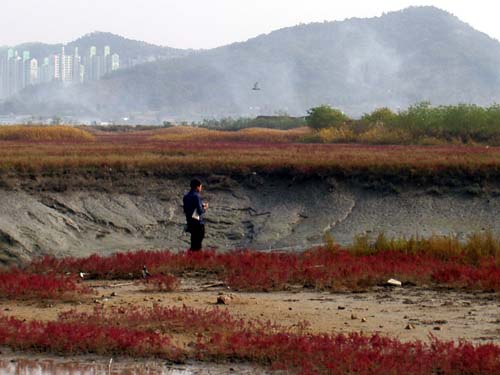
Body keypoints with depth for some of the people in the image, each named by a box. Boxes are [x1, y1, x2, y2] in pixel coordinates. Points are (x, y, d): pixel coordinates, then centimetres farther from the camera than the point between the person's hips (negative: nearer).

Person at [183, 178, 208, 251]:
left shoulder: (186, 196, 8)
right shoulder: (197, 196, -18)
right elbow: (200, 211, -21)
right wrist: (205, 208, 0)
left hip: (189, 221, 8)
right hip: (198, 222, -8)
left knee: (194, 239, 19)